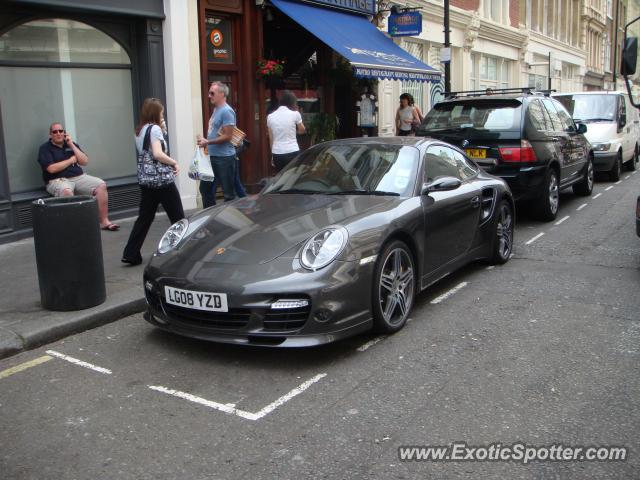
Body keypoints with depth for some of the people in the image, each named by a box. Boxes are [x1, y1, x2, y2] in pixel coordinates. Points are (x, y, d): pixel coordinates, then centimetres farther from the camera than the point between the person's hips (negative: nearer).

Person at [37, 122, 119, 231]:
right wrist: (71, 160, -3)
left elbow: (85, 162, 5)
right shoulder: (45, 148, 1)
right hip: (58, 180, -5)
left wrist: (71, 145, -1)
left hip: (79, 177, 5)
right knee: (67, 191, -40)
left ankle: (104, 221, -14)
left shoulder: (71, 144, 16)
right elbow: (51, 169, -14)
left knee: (101, 185, -16)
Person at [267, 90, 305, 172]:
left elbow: (271, 138, 9)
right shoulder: (295, 114, -5)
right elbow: (302, 130, 10)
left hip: (277, 154, 3)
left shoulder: (270, 116, 4)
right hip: (292, 152, -3)